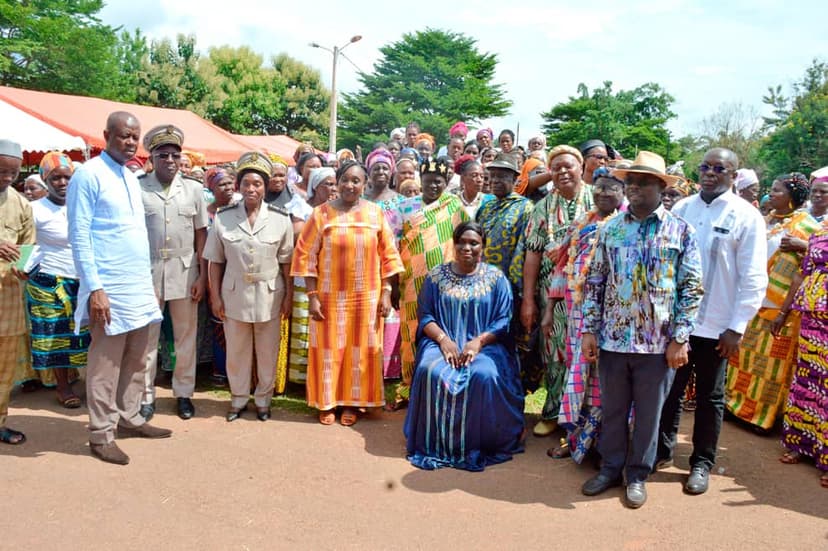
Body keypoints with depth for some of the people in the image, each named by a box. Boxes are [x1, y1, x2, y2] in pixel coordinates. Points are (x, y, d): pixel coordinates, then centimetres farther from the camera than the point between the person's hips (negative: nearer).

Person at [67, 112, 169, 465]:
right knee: (105, 365, 1)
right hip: (109, 290, -8)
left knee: (136, 361, 14)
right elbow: (79, 236, -14)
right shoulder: (89, 175, -9)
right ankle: (101, 434, 12)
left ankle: (129, 418, 28)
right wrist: (94, 288, -19)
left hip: (139, 288, 8)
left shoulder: (132, 178, 15)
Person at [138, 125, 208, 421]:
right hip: (147, 272, -1)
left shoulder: (193, 189, 4)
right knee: (147, 337, 7)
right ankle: (146, 396, 19)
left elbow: (201, 233, 4)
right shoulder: (138, 188, -1)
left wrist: (202, 275, -1)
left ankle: (184, 393, 24)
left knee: (186, 336, 10)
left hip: (185, 272, 1)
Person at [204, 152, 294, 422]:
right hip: (234, 294, 1)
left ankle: (263, 399, 28)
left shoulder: (280, 218, -3)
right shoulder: (223, 217, -2)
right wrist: (215, 296, 0)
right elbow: (216, 261, 2)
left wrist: (289, 296, -1)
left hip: (269, 295, 0)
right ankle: (238, 398, 28)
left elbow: (286, 261, 1)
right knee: (236, 351, 12)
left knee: (267, 351, 11)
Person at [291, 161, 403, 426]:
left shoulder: (376, 213, 0)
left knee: (360, 350, 9)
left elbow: (388, 255, 3)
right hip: (330, 296, -1)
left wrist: (386, 293, -2)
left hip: (367, 296, 1)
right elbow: (305, 256, -4)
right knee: (328, 349, 7)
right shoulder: (321, 213, -4)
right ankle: (327, 402, 23)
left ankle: (352, 402, 24)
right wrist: (312, 296, -8)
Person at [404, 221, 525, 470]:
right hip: (442, 342, 1)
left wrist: (478, 341, -16)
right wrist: (443, 339, -13)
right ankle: (437, 444, -14)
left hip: (485, 344, -1)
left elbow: (504, 321, -1)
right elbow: (425, 316, 4)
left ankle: (480, 444, -13)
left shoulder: (496, 277, 6)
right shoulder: (436, 275, 10)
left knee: (485, 376, -33)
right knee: (432, 372, -31)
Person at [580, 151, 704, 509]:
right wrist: (589, 330, 2)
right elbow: (595, 282, 7)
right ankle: (611, 467, 32)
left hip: (658, 342, -2)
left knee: (648, 412, 11)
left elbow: (691, 288, -3)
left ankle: (638, 474, 28)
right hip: (613, 338, 2)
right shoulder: (611, 229, 5)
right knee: (612, 409, 14)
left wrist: (680, 339, -8)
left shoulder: (680, 231, -2)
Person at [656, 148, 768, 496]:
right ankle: (662, 450, 30)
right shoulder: (682, 209, 5)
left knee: (710, 397, 11)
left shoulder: (747, 217, -5)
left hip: (715, 325, -3)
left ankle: (702, 463, 26)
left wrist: (737, 327, -11)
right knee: (669, 389, 13)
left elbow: (753, 278, -7)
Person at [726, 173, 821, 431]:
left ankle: (764, 413, 12)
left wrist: (802, 246, -24)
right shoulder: (767, 219, 13)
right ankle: (739, 401, 23)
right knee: (746, 352, 11)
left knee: (771, 359, 1)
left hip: (781, 306, -6)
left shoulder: (806, 224, -6)